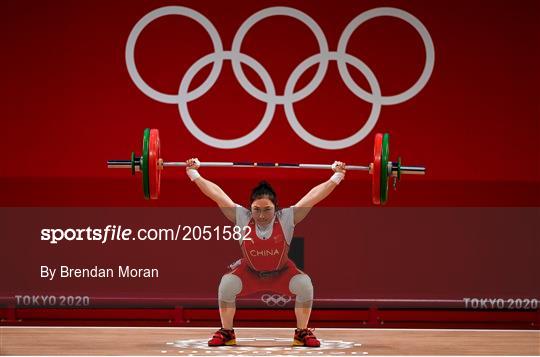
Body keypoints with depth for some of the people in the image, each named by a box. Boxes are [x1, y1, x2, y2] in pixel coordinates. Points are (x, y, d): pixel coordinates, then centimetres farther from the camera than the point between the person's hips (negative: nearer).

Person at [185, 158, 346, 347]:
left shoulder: (286, 218, -27)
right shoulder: (242, 217, -26)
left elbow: (314, 195, -28)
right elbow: (216, 193, -24)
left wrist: (337, 176, -28)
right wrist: (194, 173, -23)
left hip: (281, 273, 0)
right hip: (249, 272, 0)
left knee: (304, 284, -28)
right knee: (226, 284, -28)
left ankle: (302, 333, -6)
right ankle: (226, 333, -6)